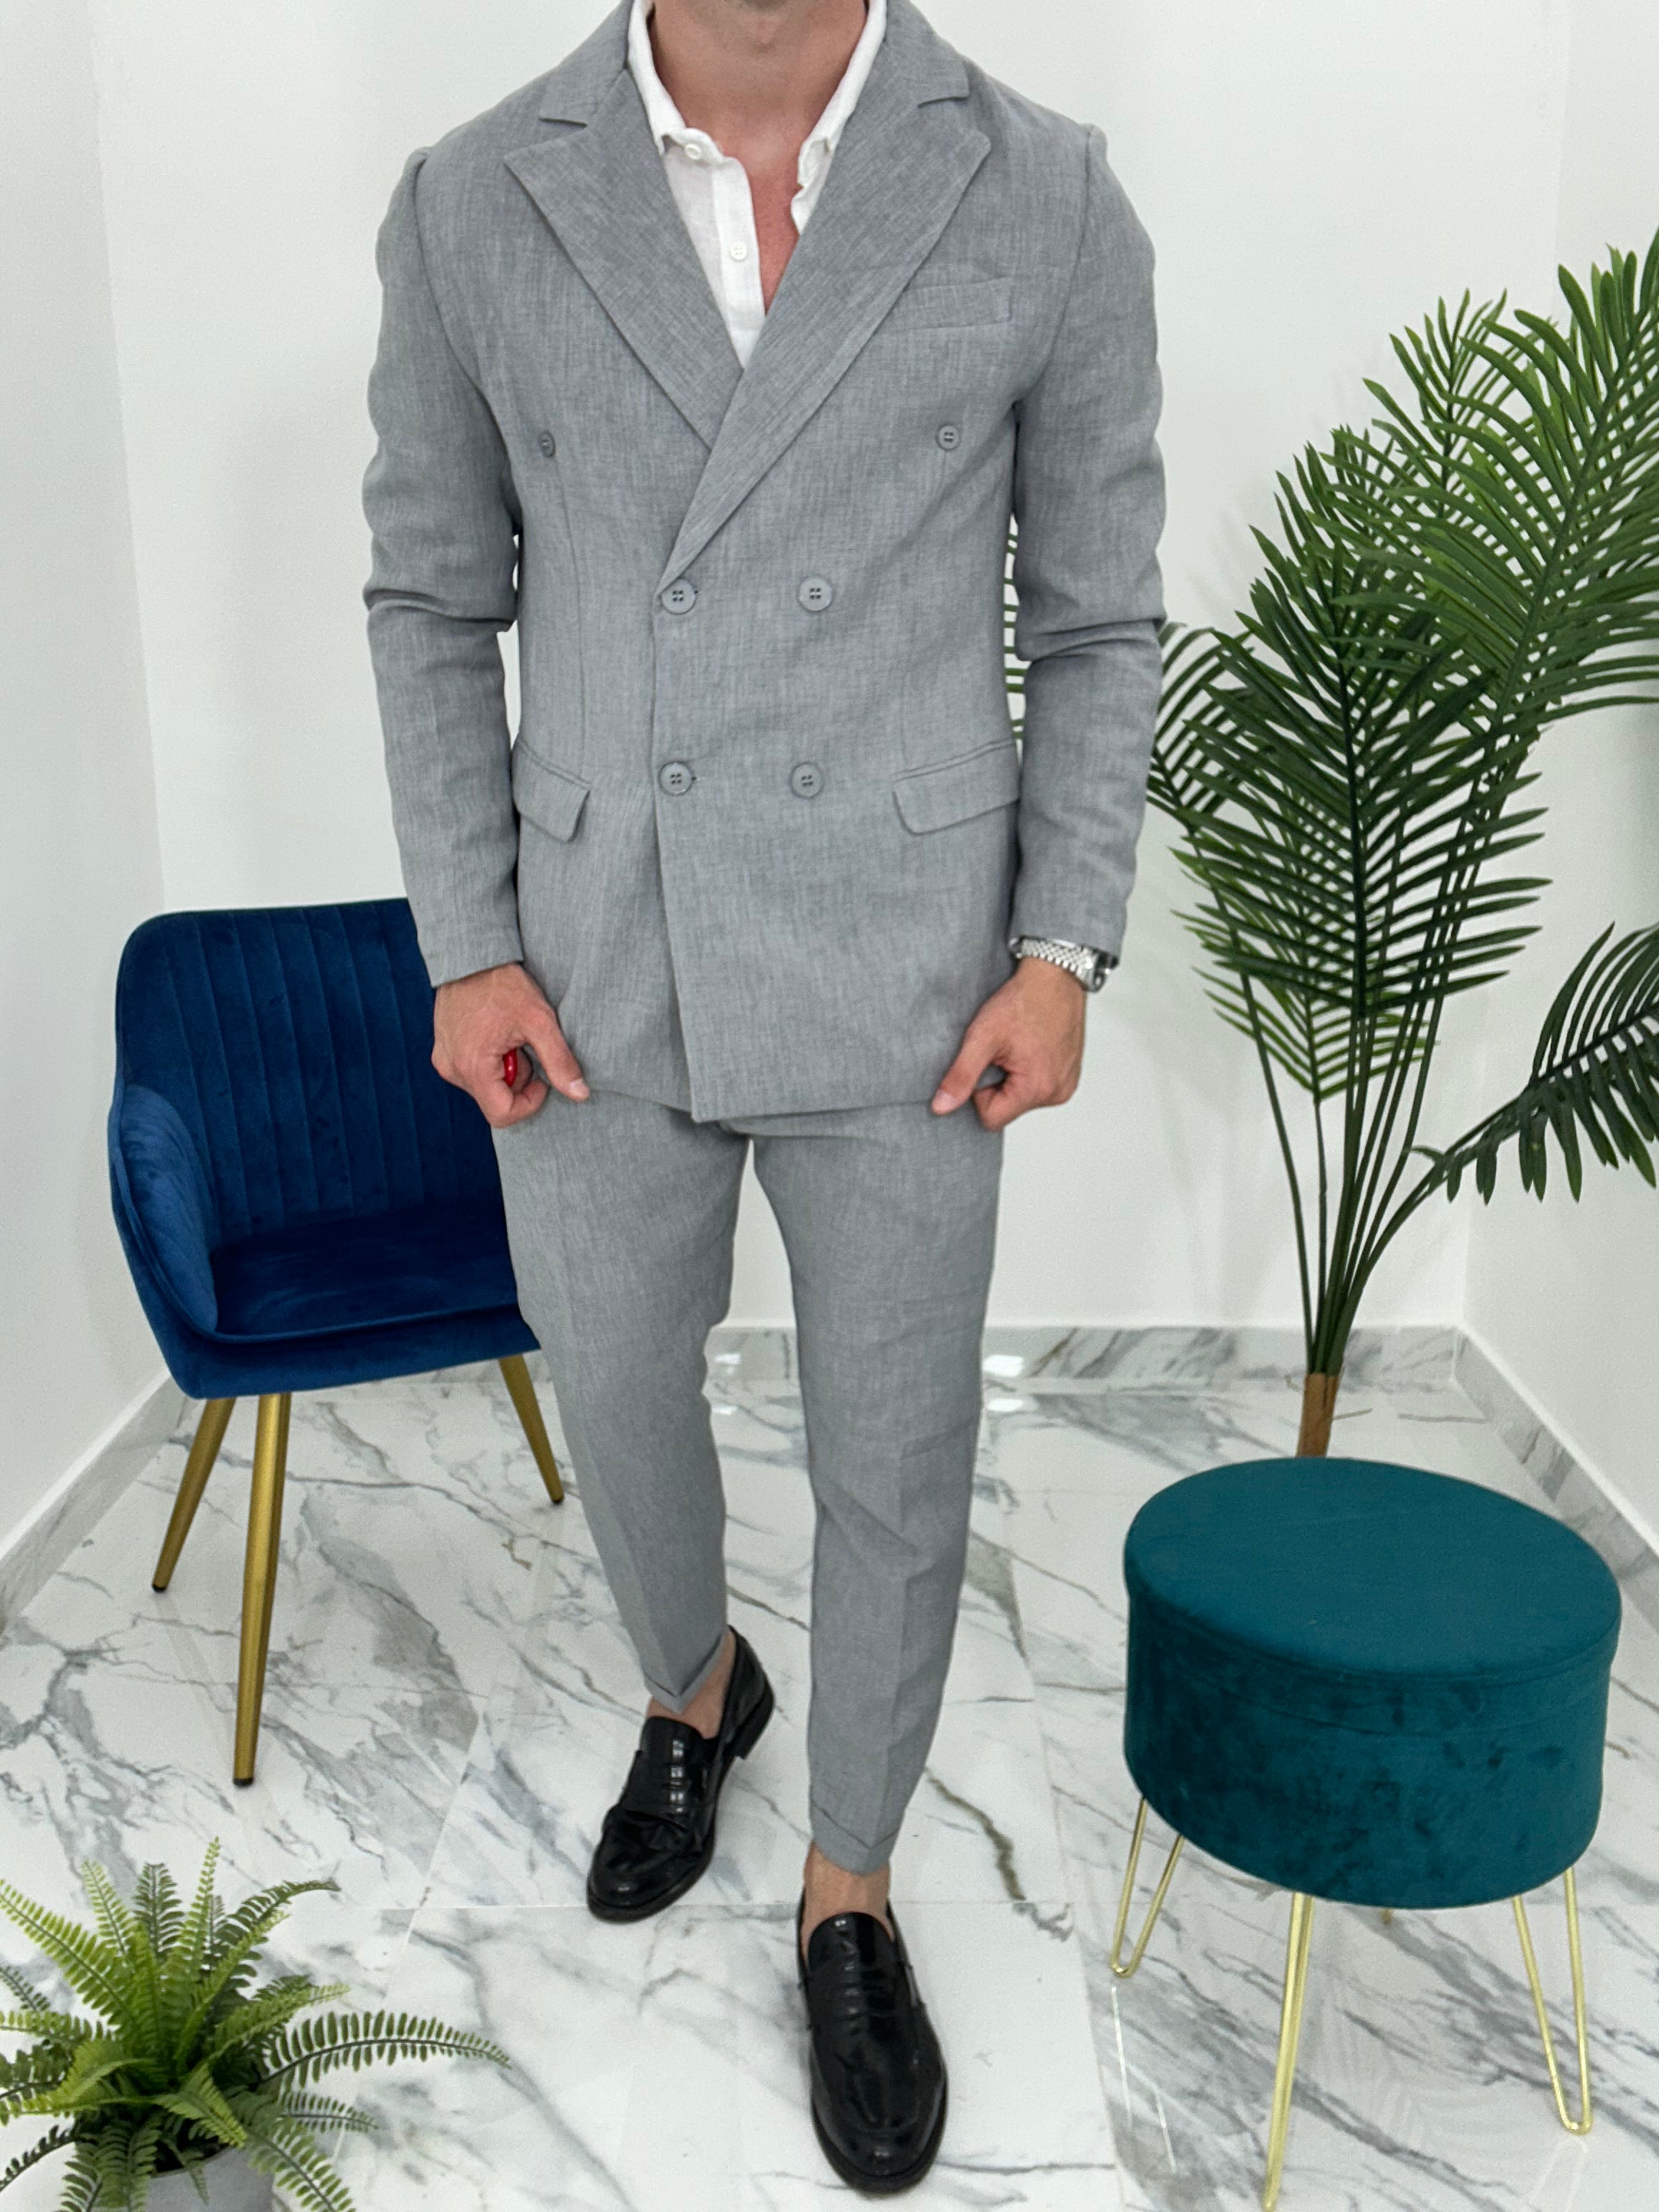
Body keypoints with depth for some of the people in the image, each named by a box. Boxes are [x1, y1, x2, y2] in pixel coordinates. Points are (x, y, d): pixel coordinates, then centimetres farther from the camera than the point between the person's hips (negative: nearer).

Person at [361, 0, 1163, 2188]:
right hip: (591, 979, 2)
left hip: (899, 986, -1)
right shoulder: (473, 203, -1)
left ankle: (852, 1894, 36)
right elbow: (430, 601, 6)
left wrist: (1061, 957, -6)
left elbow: (1097, 619, 2)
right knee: (619, 1410, 17)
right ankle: (695, 1689, 51)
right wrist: (466, 953, -2)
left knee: (894, 1462, 10)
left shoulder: (1048, 200, -4)